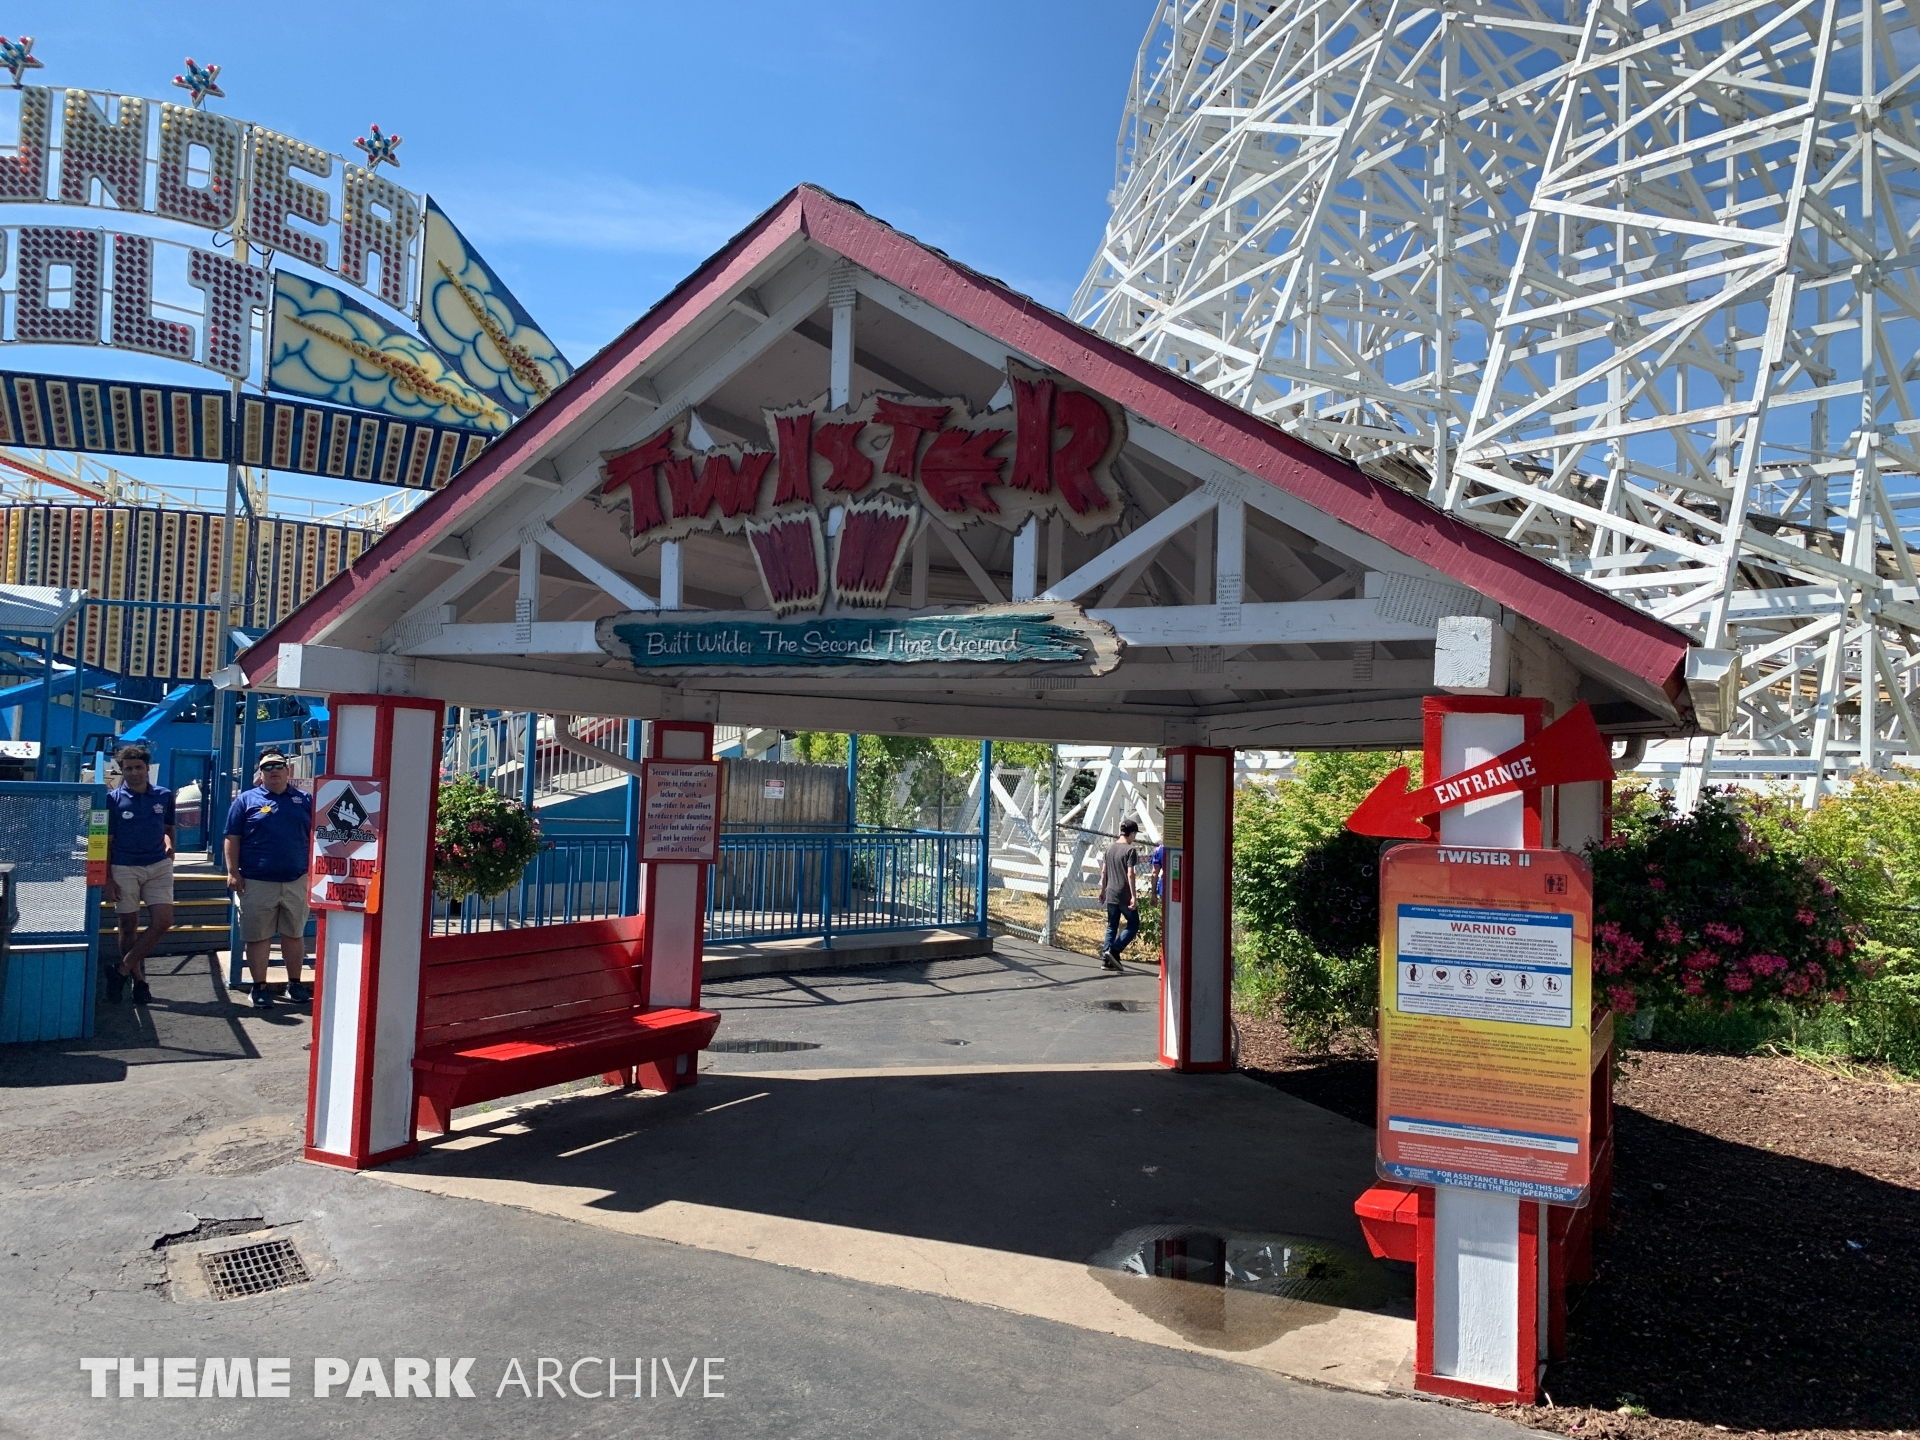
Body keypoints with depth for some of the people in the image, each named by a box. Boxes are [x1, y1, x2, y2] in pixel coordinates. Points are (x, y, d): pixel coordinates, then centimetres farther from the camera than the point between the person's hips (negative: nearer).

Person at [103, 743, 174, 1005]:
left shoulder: (164, 796, 3)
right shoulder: (113, 799, -4)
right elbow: (106, 842, -2)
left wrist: (169, 845, -1)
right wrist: (108, 878, -5)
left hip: (158, 866, 2)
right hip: (124, 868, -2)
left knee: (163, 921, -8)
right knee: (129, 926, 5)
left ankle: (122, 970, 5)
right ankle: (138, 979, 15)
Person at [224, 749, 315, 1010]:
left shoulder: (305, 800, 8)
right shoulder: (246, 800, 3)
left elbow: (315, 837, 10)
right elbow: (232, 838, 0)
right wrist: (233, 871, -7)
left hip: (296, 881, 2)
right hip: (257, 882, -2)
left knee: (294, 934, 11)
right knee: (258, 936, 3)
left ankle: (294, 984, 22)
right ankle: (259, 987, 12)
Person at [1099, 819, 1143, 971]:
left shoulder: (1109, 848, 9)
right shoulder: (1130, 850, -11)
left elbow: (1103, 871, 13)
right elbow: (1130, 875, -16)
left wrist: (1103, 890, 22)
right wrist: (1134, 896, -16)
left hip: (1110, 895, 7)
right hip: (1125, 896, -6)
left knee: (1112, 927, 12)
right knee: (1133, 925, 7)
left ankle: (1107, 959, 8)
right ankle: (1113, 950, -6)